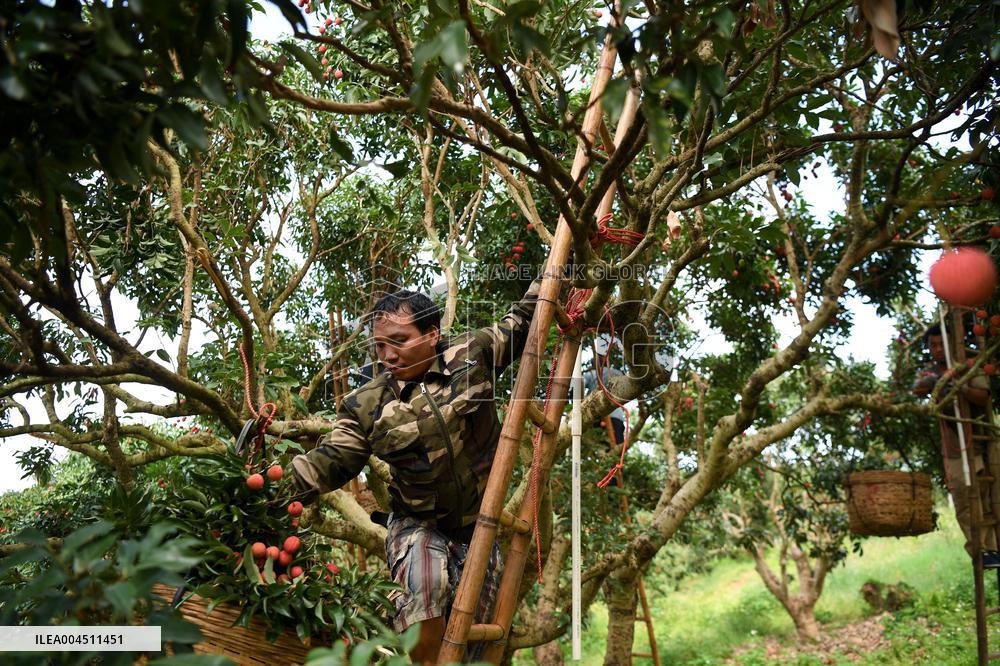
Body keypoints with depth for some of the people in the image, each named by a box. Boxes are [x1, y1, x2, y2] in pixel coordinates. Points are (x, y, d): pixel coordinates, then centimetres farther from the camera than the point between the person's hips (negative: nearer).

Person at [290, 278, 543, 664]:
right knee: (424, 587, -32)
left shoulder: (472, 356, -7)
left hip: (479, 529, 2)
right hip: (418, 526, -1)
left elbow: (519, 324, 6)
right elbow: (333, 460, -10)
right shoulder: (367, 405, -8)